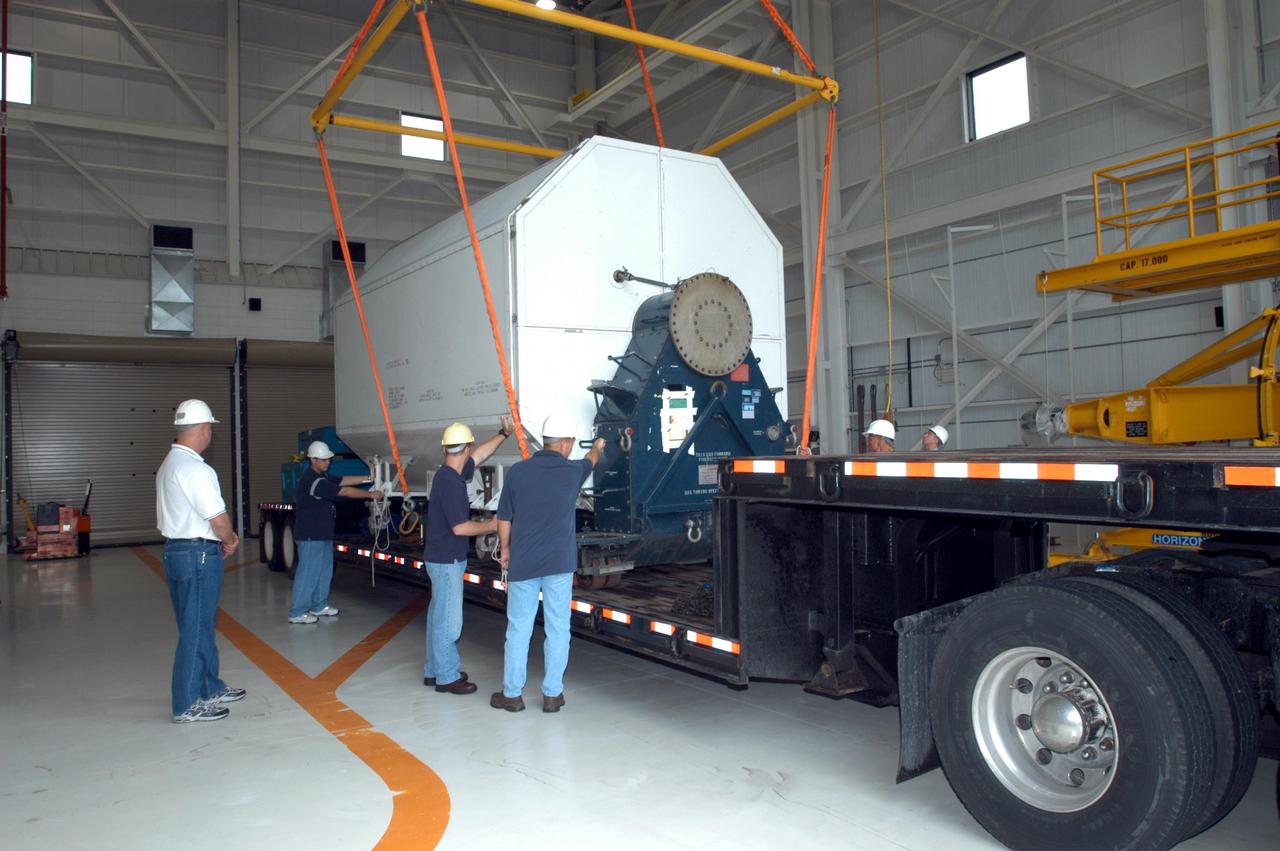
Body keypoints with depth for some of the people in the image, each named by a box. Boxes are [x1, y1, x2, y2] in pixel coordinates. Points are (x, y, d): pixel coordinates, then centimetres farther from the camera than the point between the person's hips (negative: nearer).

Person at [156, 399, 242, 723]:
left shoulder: (168, 465, 13)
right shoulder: (196, 470, -19)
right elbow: (218, 519, -21)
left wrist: (223, 538, 10)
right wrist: (229, 539, 0)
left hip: (175, 549, 10)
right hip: (198, 554, -10)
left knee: (203, 623, 19)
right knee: (195, 629, -2)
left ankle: (210, 688, 30)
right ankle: (188, 705, 5)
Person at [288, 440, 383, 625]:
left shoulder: (322, 477, 12)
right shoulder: (312, 481, -22)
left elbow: (344, 480, 12)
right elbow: (345, 491, -21)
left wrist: (367, 478, 4)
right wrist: (371, 495, -15)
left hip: (322, 534, 10)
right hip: (310, 535, -10)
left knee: (324, 570, 16)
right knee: (308, 573, -5)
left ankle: (319, 606, 27)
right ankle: (297, 613, 3)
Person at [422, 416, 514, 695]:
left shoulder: (450, 474, 5)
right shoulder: (450, 482, -22)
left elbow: (479, 455, 22)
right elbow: (460, 527, -23)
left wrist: (504, 433, 27)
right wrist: (492, 525, -10)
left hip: (442, 558, 10)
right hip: (447, 561, -10)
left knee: (438, 615, 17)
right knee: (449, 620, -1)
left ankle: (434, 669, 27)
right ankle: (447, 677, 8)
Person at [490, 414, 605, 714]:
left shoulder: (517, 472, -5)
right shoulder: (572, 472, -3)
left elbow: (504, 519, 2)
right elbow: (591, 461, 22)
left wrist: (505, 550, 18)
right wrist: (598, 447, 45)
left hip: (523, 563, 1)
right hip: (559, 564, -1)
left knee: (518, 629, 9)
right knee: (557, 630, 8)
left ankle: (512, 694, 18)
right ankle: (552, 694, 15)